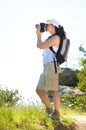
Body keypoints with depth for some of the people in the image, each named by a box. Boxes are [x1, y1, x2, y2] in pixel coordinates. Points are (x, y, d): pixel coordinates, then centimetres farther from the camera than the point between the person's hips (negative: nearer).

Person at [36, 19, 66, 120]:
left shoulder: (56, 37, -6)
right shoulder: (51, 38, 23)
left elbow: (41, 46, -12)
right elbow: (38, 45, 26)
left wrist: (38, 34, 1)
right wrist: (39, 34, 19)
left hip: (52, 65, -10)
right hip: (46, 67, 10)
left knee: (53, 90, -10)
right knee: (39, 90, 9)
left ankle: (56, 113, -8)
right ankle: (49, 109, 18)